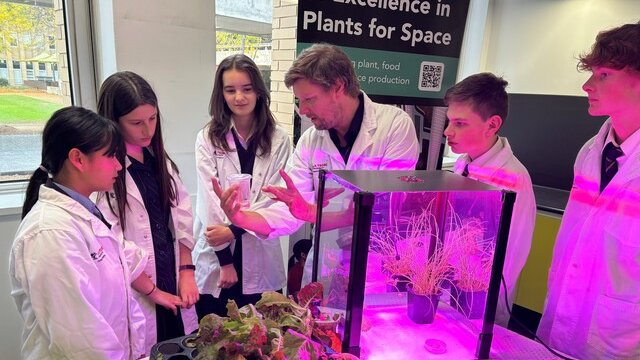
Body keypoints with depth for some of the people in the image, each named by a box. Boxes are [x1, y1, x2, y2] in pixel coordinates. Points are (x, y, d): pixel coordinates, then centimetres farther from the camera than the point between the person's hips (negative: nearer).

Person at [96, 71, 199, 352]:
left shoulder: (160, 160, 7)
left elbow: (182, 218, 6)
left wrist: (186, 271, -1)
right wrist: (151, 290, -9)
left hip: (173, 289, 6)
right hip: (135, 298, -5)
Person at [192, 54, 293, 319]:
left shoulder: (278, 141, 0)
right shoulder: (208, 139, -2)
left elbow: (274, 198, -4)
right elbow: (210, 199, -7)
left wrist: (234, 229, -15)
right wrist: (225, 261, -10)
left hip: (261, 263, 1)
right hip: (215, 260, 0)